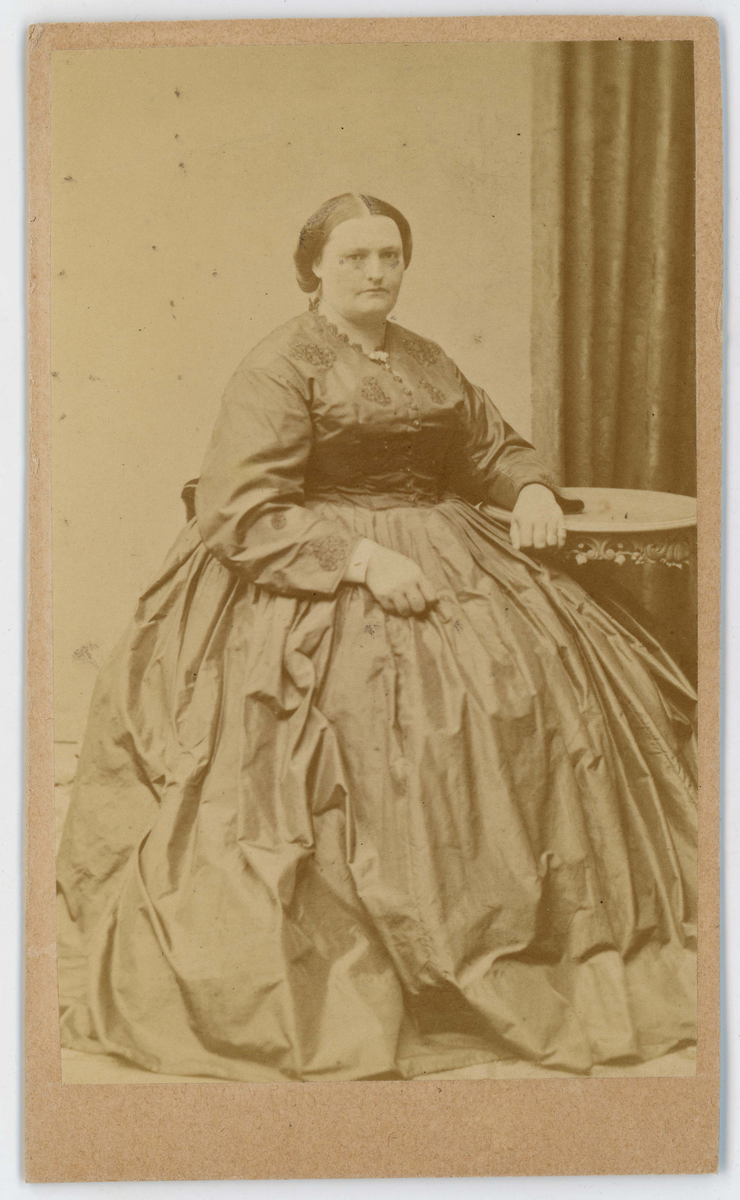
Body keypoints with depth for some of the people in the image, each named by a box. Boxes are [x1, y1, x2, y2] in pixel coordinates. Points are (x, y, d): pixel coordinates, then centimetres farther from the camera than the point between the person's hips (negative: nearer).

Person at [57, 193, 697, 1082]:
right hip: (313, 579, -6)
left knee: (540, 680, -11)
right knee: (394, 707, -26)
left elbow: (495, 447, 25)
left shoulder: (424, 360, 17)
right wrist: (361, 555, -24)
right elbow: (246, 515, -13)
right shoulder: (279, 367, -5)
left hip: (442, 553, 6)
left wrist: (534, 490, 2)